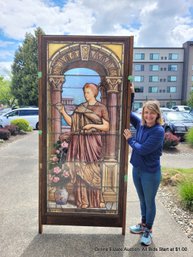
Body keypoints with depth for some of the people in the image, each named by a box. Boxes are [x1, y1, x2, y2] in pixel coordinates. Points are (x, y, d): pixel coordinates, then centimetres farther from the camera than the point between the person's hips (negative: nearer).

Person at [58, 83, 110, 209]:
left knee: (93, 169, 0)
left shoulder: (101, 107, 3)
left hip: (93, 141, -3)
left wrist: (92, 125, -10)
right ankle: (83, 199, 11)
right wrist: (63, 112, -7)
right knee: (80, 169, 2)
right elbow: (71, 122, 5)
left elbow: (106, 127, 0)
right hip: (80, 141, 3)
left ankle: (97, 199, 14)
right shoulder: (80, 107, 13)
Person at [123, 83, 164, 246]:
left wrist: (130, 139, -11)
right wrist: (131, 94, -3)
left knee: (149, 202, 13)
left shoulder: (159, 131, -21)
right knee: (142, 200, 23)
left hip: (151, 173, -6)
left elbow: (142, 150, -25)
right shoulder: (141, 124, -2)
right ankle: (143, 224, 43)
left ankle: (148, 231, 33)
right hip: (137, 169, 6)